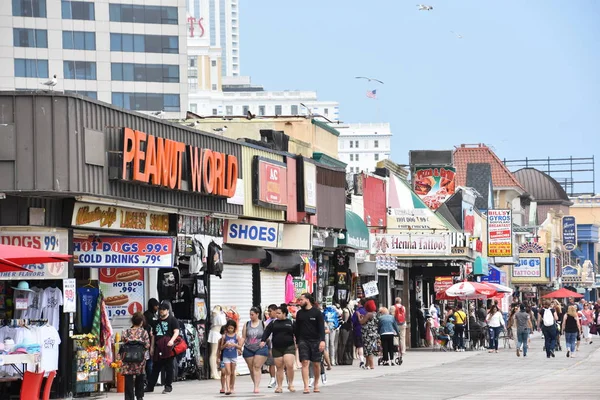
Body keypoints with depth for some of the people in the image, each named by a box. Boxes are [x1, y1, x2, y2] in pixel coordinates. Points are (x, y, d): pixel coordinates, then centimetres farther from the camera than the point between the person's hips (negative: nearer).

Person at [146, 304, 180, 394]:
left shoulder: (172, 320, 3)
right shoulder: (157, 322, 22)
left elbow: (176, 331, -8)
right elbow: (154, 335, 26)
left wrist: (172, 340, -25)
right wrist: (152, 346, 18)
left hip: (167, 347, -6)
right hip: (158, 348, 6)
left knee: (169, 367, -2)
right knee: (156, 367, 6)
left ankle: (168, 386, 4)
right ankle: (150, 386, 6)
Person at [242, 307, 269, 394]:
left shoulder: (263, 324, 1)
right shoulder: (247, 325, 7)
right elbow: (243, 338, 6)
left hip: (261, 348, -3)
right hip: (248, 349, 3)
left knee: (257, 367, -12)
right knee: (251, 369, 4)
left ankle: (256, 387, -16)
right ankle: (256, 385, 16)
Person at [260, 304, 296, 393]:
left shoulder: (291, 322, 4)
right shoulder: (273, 323, 8)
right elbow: (267, 332, -1)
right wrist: (263, 340, -15)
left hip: (289, 347, -2)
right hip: (277, 348, 2)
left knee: (289, 365, -16)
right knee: (279, 368, 5)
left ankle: (290, 384, 0)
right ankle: (279, 387, 11)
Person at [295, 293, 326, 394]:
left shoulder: (317, 312, -1)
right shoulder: (299, 313, 10)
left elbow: (322, 328, -7)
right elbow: (297, 328, 16)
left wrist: (322, 340, -18)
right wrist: (297, 342, 13)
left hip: (315, 341, -2)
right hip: (303, 341, 2)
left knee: (316, 363, 4)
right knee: (305, 363, -9)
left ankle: (316, 384, 21)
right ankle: (306, 387, -14)